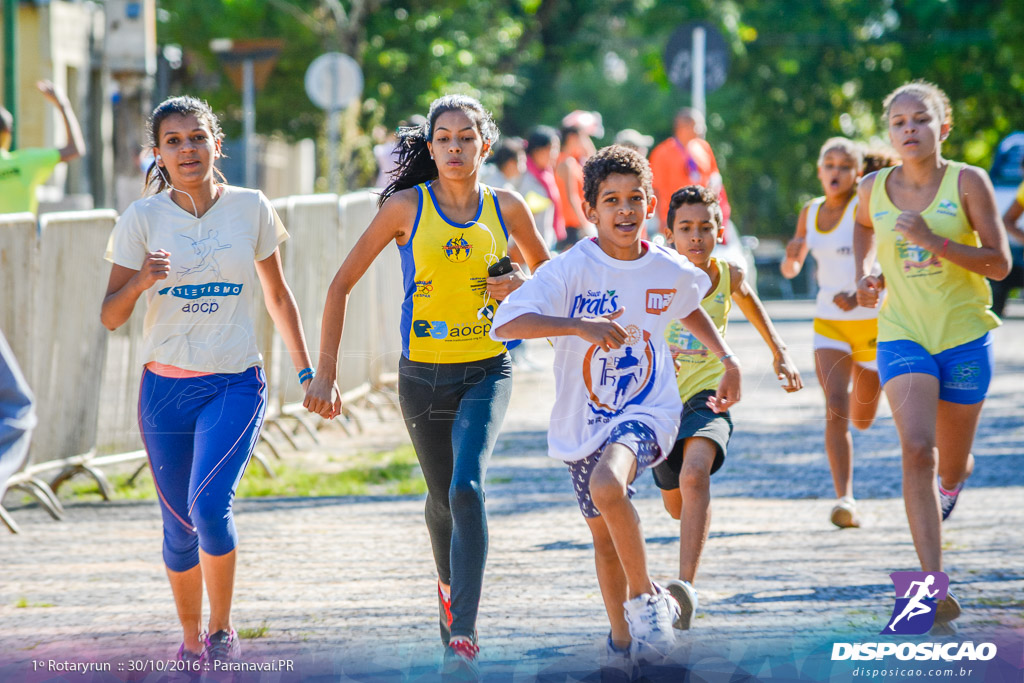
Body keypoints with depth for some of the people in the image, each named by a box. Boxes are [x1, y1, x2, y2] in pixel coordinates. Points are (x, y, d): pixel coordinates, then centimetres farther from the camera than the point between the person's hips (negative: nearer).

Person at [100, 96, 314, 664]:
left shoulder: (251, 209, 0)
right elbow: (111, 317, -3)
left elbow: (278, 297, 13)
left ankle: (222, 628, -2)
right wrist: (141, 280, -23)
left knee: (210, 504, -21)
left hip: (236, 383, -1)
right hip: (166, 387, 1)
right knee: (180, 527, 5)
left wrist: (307, 370, 14)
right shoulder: (143, 218, -3)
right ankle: (191, 636, 27)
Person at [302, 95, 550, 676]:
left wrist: (524, 286, -8)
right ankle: (450, 586, 48)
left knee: (467, 486, -22)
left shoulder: (506, 207, -1)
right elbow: (342, 285, -2)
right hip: (424, 373, 1)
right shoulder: (407, 207, -6)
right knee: (443, 495, 16)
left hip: (488, 371, -1)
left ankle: (464, 634, -24)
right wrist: (326, 372, -7)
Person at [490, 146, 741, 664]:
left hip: (647, 412, -1)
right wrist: (579, 325, -39)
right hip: (584, 421, 1)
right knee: (604, 536, 15)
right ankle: (622, 636, 39)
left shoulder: (670, 270, -6)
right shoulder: (572, 269, -17)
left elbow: (689, 306, 21)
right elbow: (506, 324, -29)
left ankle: (646, 597, -13)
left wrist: (727, 359, 16)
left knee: (607, 485, -32)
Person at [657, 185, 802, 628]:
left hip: (707, 396, -1)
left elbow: (749, 302, 20)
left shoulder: (728, 276, -3)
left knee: (694, 474, -31)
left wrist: (780, 353, 27)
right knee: (676, 505, 17)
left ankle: (686, 584, -40)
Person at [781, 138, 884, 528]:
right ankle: (845, 499, -20)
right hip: (829, 323, 3)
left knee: (861, 420, 11)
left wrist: (859, 295, -32)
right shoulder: (810, 213, 6)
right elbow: (790, 270, 15)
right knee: (835, 408, -17)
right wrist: (791, 256, -9)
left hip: (871, 321, -3)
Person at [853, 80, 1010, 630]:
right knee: (917, 449, -21)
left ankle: (953, 479, 55)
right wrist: (863, 274, 8)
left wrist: (935, 241, -23)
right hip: (902, 337, 0)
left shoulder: (967, 183, -9)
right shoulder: (874, 189, -1)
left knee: (951, 465, 13)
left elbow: (1000, 264, -11)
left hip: (964, 337, 0)